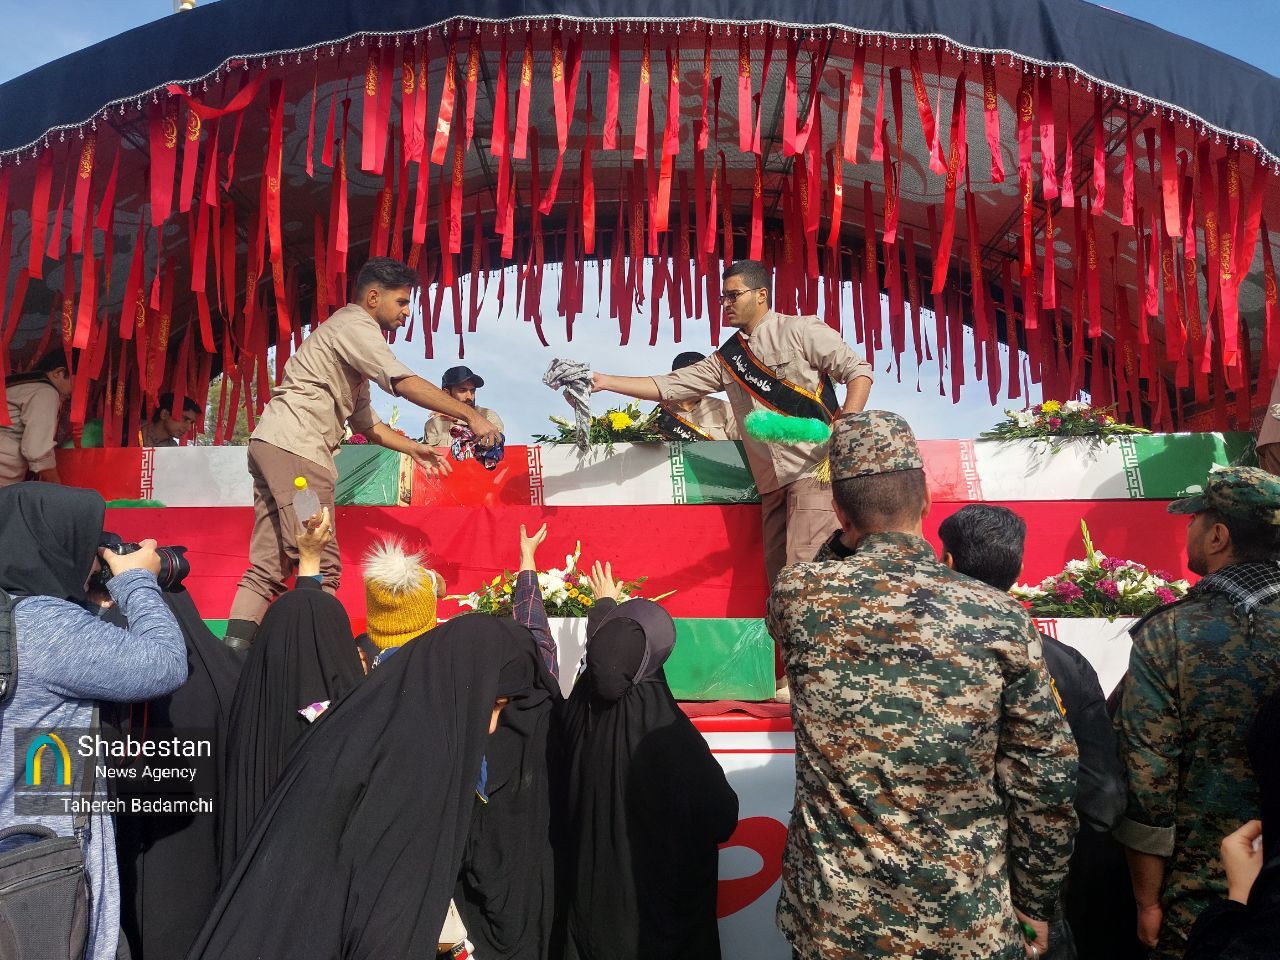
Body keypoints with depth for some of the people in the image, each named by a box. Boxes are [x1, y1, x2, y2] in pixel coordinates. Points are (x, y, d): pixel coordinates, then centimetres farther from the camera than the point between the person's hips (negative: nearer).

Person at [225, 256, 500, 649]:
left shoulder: (354, 339, 28)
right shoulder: (355, 325, -3)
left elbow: (364, 420, 29)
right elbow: (405, 383, -16)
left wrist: (412, 448, 21)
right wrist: (471, 416, -15)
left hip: (270, 445, 10)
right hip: (294, 447, -10)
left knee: (269, 566, 4)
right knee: (321, 568, -10)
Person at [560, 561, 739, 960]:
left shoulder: (582, 705, -16)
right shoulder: (669, 731, -29)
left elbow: (602, 645, 6)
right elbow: (722, 816, -18)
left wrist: (604, 604, 24)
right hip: (660, 895, -4)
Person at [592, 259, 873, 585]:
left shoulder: (800, 331, 0)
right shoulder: (726, 358, 16)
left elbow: (859, 372, -3)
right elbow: (668, 386, 11)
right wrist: (604, 381, 2)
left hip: (814, 471, -6)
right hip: (773, 482, 6)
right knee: (778, 576, 7)